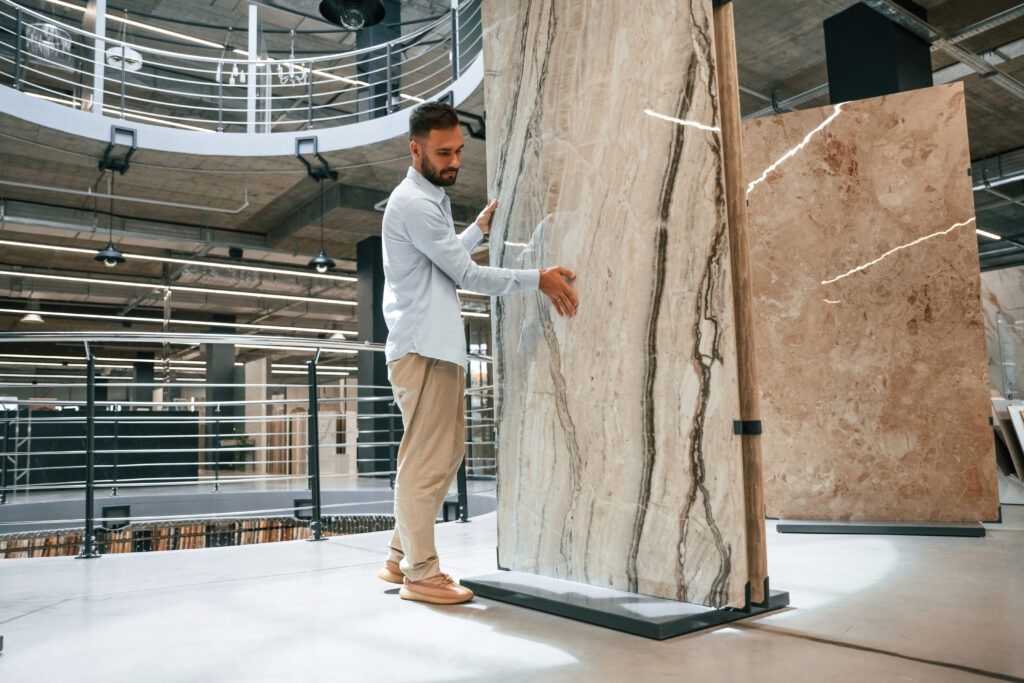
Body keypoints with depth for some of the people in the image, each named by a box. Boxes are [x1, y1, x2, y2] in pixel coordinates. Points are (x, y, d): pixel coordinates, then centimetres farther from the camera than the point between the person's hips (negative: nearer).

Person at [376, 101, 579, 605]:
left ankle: (401, 558, 24)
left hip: (438, 348, 11)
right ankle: (420, 573, 9)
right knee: (425, 461, -3)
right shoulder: (414, 204, -14)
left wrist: (480, 229, 25)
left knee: (449, 452, 15)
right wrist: (538, 279, -10)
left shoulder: (429, 199, 20)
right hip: (422, 350, -11)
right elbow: (466, 275, -15)